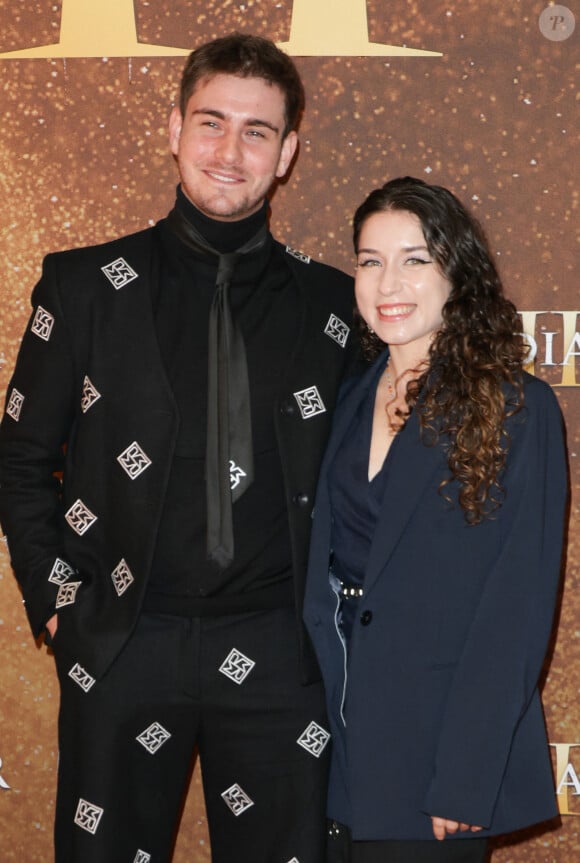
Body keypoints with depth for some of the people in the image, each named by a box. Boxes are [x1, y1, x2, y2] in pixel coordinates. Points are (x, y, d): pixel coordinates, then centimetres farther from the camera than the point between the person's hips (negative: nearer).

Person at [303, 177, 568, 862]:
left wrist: (464, 781, -17)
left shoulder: (516, 409, -10)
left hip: (436, 751, -5)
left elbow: (517, 608, -13)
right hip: (341, 742, 5)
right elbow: (326, 566, 11)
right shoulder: (353, 400, 6)